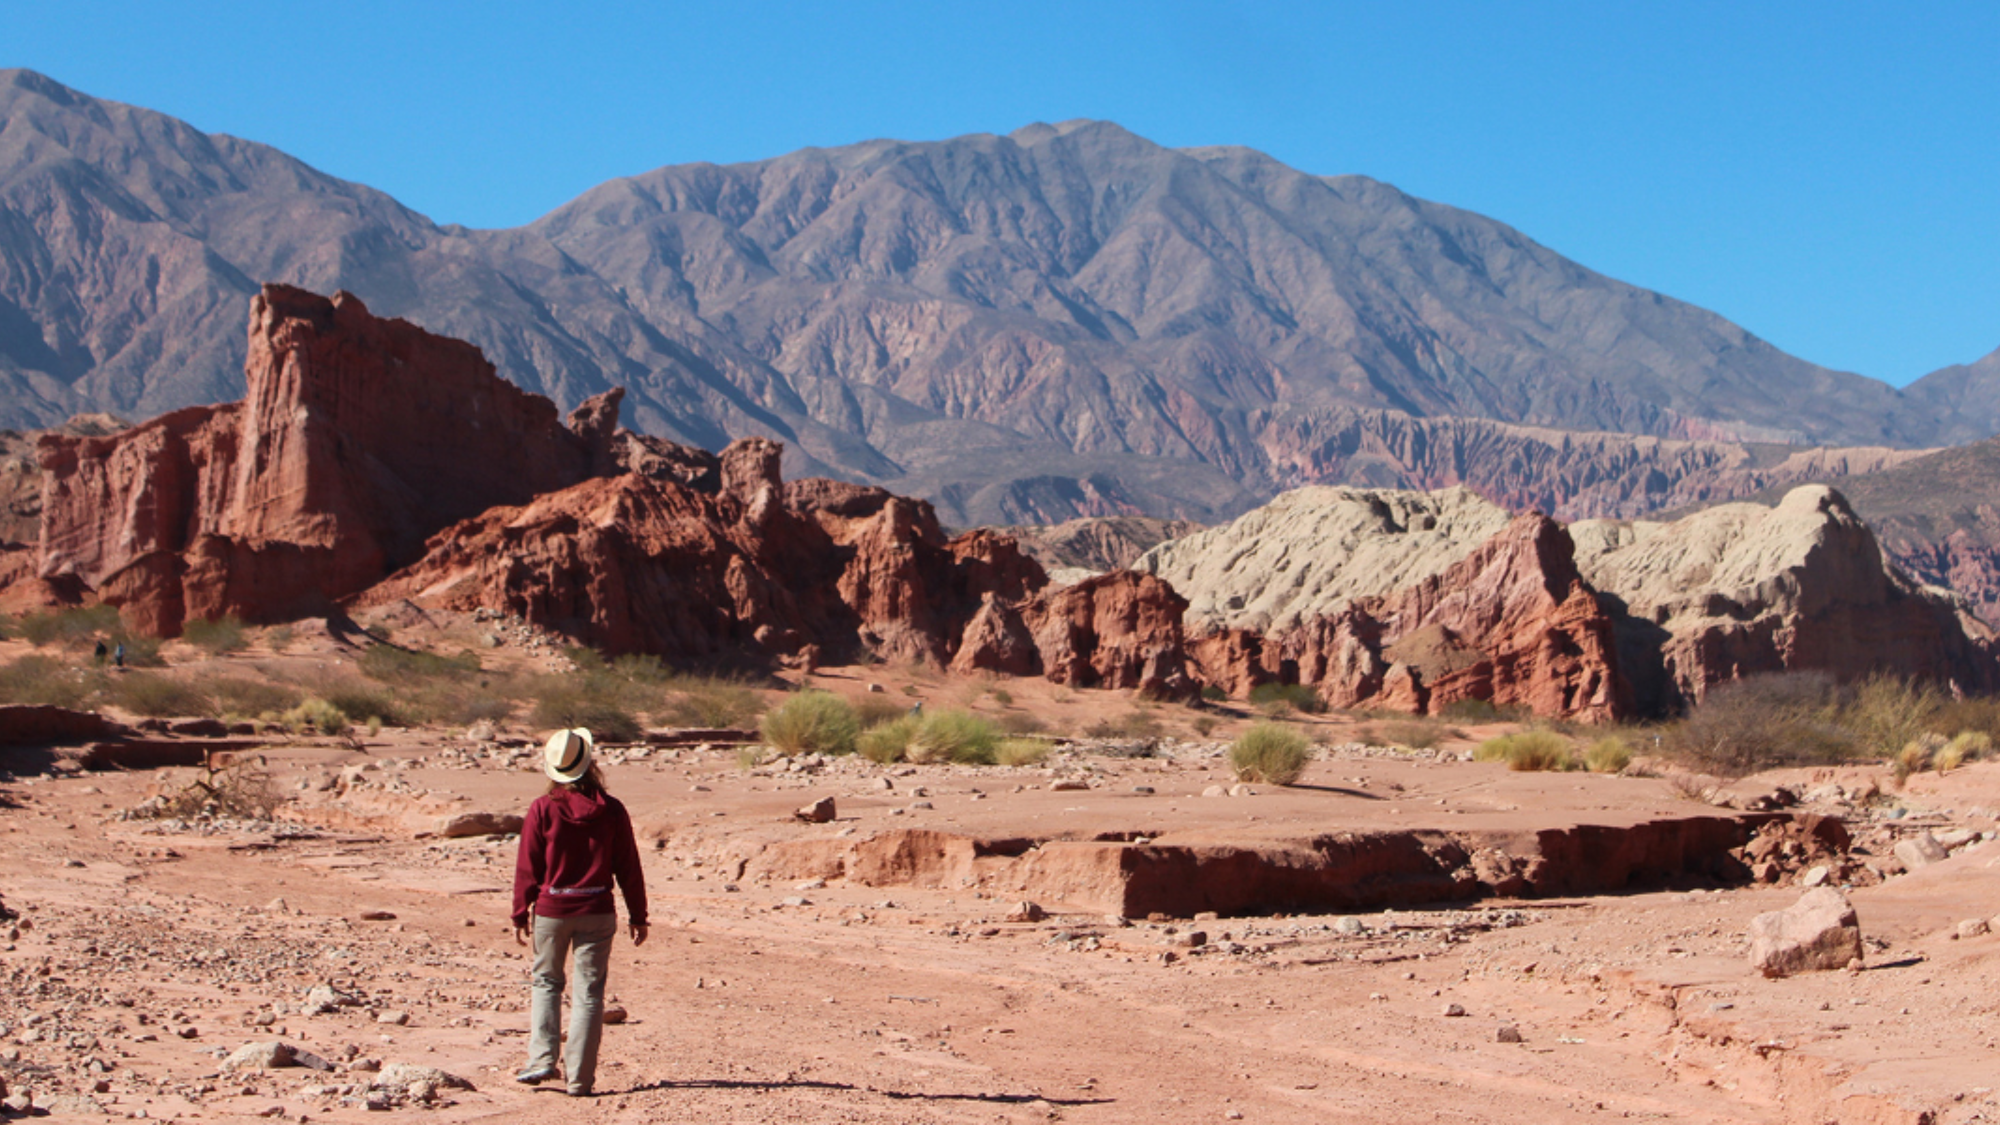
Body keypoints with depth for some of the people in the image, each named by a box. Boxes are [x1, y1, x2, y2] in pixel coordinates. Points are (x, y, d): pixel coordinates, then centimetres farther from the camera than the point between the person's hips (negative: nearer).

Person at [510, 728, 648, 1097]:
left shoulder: (542, 810, -8)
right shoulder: (611, 810, -5)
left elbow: (527, 868, -3)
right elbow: (628, 869, 0)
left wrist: (520, 914, 8)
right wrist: (638, 916, 8)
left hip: (551, 910, 0)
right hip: (597, 912, 0)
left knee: (546, 981, 19)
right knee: (589, 991, 6)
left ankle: (542, 1059, 6)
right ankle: (579, 1078, 4)